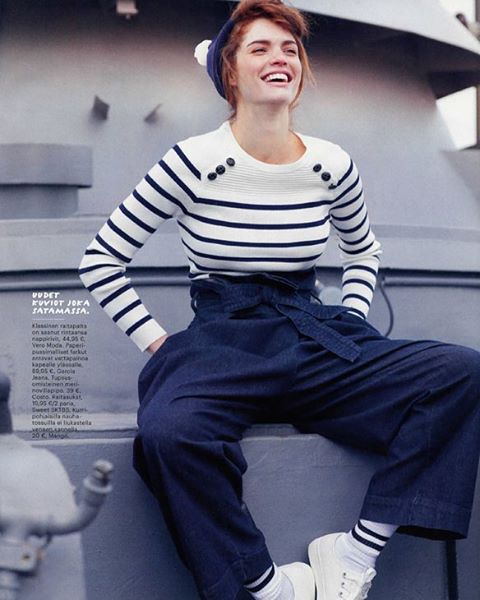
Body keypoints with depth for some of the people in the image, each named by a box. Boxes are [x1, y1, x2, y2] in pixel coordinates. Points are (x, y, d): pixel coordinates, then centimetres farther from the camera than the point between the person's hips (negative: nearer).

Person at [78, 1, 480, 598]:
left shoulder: (332, 166, 7)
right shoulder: (196, 162, -4)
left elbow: (362, 251, 27)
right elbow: (100, 261, 2)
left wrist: (349, 326, 12)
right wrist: (158, 344, -3)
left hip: (316, 343, 4)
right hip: (222, 345, -3)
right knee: (168, 432, -39)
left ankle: (357, 550, -18)